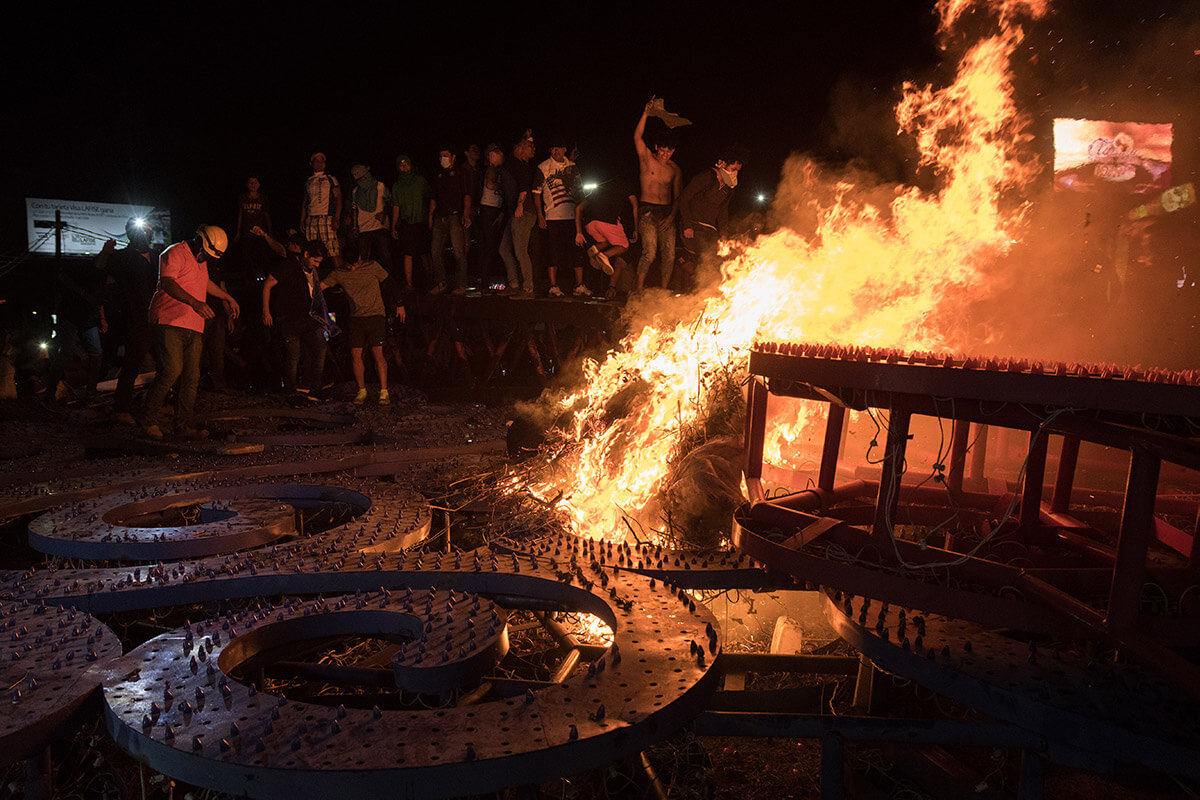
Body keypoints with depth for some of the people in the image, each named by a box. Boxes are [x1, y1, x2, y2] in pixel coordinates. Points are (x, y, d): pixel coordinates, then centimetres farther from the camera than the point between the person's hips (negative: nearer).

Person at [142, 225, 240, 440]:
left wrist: (228, 298, 48)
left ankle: (183, 426, 4)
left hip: (193, 327, 8)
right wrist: (195, 303, -31)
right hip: (170, 323, -8)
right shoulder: (175, 254, -5)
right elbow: (167, 283, -21)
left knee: (191, 378, 1)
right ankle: (151, 419, -5)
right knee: (172, 369, -19)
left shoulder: (200, 260, 24)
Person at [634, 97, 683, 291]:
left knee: (669, 255, -3)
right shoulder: (647, 158, 3)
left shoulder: (675, 170, 12)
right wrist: (646, 113, -23)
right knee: (649, 252, -17)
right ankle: (639, 289, -5)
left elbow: (677, 196, 13)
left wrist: (672, 216, -3)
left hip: (667, 212, 4)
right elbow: (637, 137, -13)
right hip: (647, 210, -4)